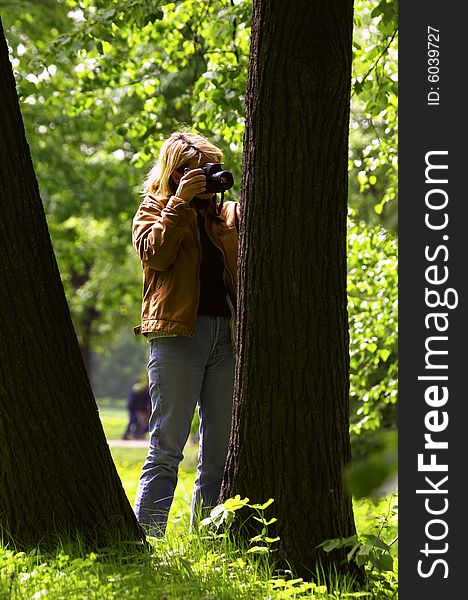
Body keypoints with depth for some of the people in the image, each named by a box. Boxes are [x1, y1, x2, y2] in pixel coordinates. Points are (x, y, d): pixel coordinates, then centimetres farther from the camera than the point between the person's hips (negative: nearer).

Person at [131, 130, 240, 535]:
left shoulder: (228, 213, 20)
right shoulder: (154, 210, 11)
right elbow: (156, 254, -9)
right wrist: (180, 202, -10)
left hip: (227, 334, 5)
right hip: (178, 334, -5)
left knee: (221, 452, 5)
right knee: (167, 447, -8)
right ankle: (146, 538, -7)